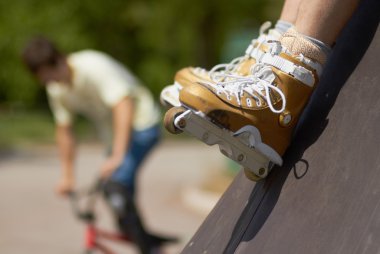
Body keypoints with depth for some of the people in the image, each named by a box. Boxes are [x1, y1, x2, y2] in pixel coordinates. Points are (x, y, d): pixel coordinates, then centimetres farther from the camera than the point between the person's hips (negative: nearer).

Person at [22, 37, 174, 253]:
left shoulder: (94, 67, -25)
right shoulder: (56, 89, -2)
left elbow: (123, 106, -34)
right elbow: (64, 131, 9)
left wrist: (116, 157, -41)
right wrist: (67, 177, 9)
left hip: (141, 126, -8)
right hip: (113, 134, 8)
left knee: (116, 184, -24)